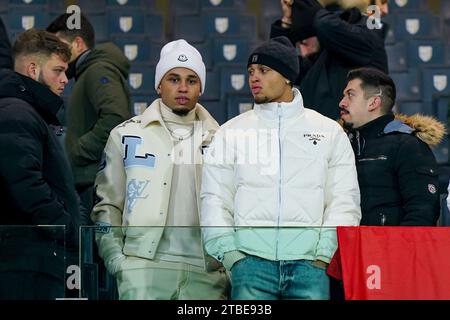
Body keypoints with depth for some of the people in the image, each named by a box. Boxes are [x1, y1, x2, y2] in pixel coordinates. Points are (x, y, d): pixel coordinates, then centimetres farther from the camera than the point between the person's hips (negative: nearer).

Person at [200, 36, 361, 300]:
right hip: (251, 261, 0)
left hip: (309, 261, 0)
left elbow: (344, 200, 8)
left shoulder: (330, 132, 13)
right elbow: (214, 199, 10)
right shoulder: (231, 133, 15)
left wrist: (325, 253, -4)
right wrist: (227, 251, -3)